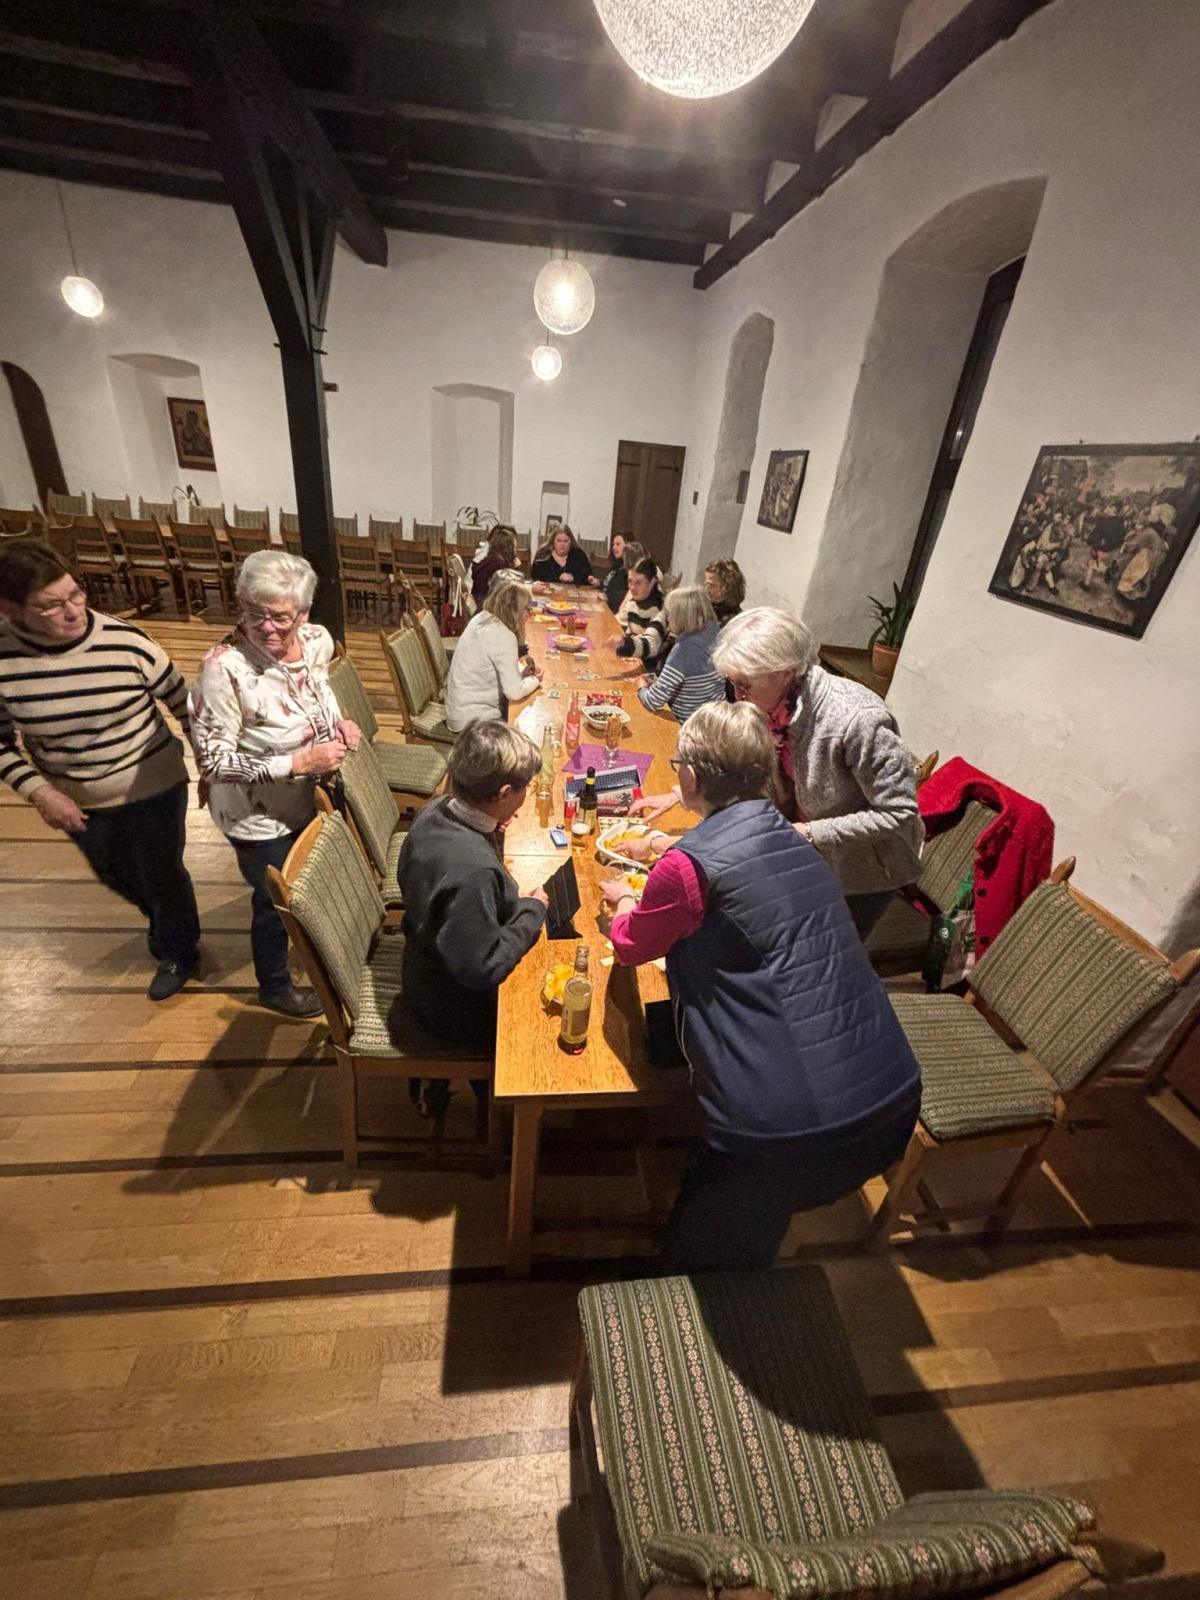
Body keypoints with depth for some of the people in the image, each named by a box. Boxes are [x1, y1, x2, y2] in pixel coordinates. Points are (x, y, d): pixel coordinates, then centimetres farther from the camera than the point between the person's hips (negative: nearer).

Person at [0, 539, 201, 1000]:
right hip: (77, 803, 4)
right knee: (117, 877, 26)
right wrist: (39, 793, -15)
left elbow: (183, 703, -8)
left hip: (153, 790, -3)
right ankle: (161, 919, 59)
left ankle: (178, 952, 43)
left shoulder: (127, 642, -21)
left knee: (162, 874, 15)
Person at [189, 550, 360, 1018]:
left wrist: (341, 722, -10)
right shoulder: (224, 668, -30)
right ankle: (274, 986, 46)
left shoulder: (317, 641, -12)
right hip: (261, 818, -6)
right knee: (276, 902, 16)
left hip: (313, 800, 6)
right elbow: (214, 761, -25)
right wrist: (299, 763, -32)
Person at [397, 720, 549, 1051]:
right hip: (455, 1009, -8)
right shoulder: (473, 869, -39)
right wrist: (533, 909, -18)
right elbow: (481, 968, -30)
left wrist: (492, 831, -8)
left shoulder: (436, 809, -12)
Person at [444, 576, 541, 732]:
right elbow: (514, 692, -24)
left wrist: (520, 672, 1)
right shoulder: (503, 636, -24)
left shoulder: (481, 618, 2)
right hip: (472, 720, -8)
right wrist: (534, 680, -6)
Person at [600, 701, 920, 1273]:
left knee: (694, 1259, 22)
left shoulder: (689, 865, -18)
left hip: (793, 1129, -6)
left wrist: (623, 900, 23)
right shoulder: (793, 840, 4)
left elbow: (631, 946, 2)